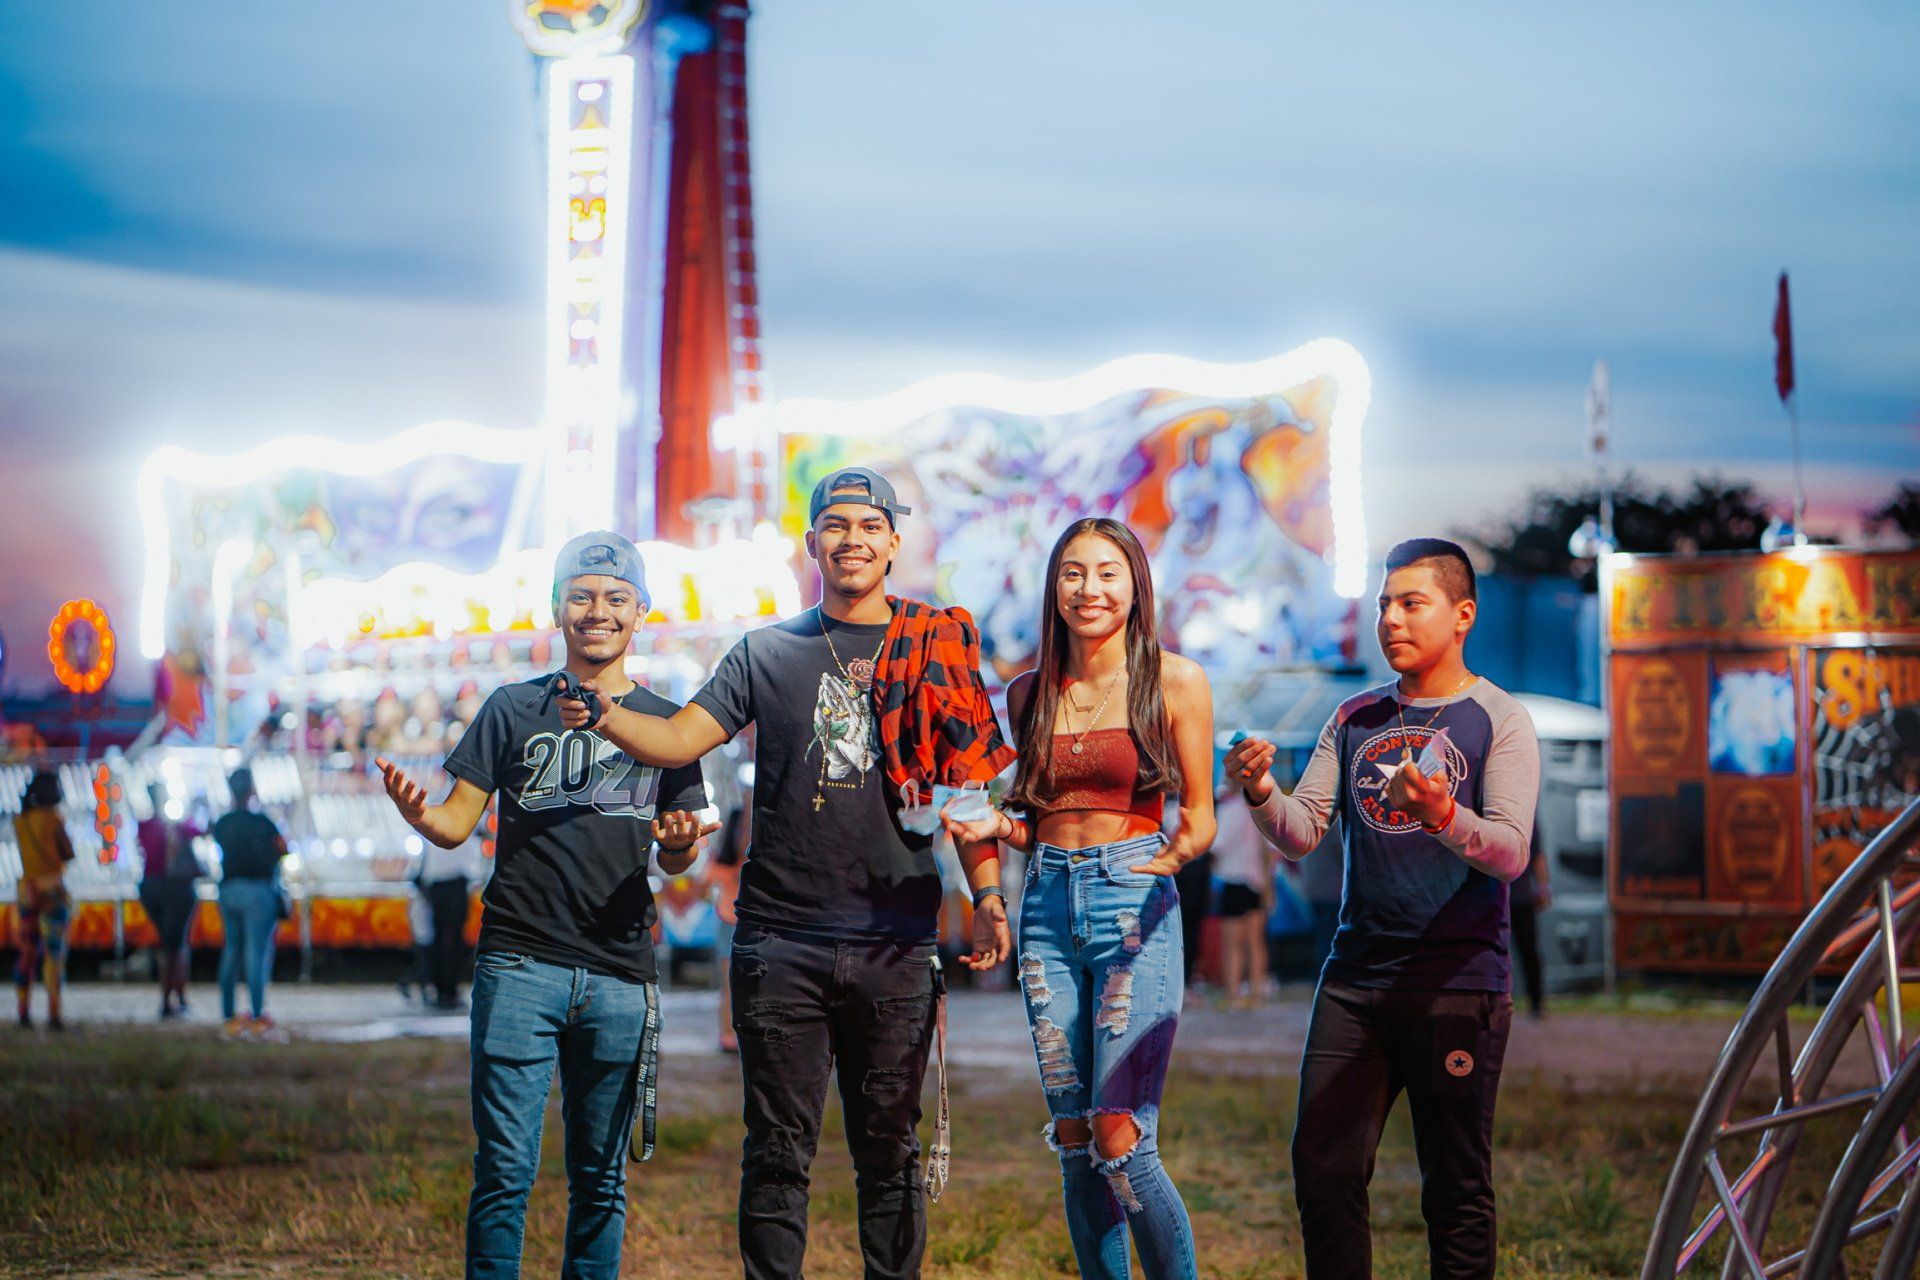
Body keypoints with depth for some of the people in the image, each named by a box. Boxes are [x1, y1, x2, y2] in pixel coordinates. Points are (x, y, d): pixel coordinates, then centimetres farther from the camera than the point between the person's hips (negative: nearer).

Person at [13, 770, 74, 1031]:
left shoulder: (20, 820, 6)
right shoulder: (53, 820, -10)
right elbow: (69, 854, -5)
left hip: (27, 888, 6)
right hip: (53, 889, -6)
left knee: (27, 952, 10)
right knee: (55, 952, -5)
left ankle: (24, 1013, 6)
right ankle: (54, 1014, -11)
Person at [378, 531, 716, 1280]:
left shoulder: (663, 726, 13)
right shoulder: (514, 710, 8)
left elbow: (675, 863, 13)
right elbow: (458, 825, 5)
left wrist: (680, 844, -10)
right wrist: (419, 816, -18)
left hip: (620, 973, 2)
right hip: (521, 964, -2)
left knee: (601, 1179, 6)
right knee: (506, 1169, -7)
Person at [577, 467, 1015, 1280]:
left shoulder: (937, 649, 9)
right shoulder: (768, 651, 9)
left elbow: (967, 785, 10)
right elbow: (681, 739, 1)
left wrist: (986, 892, 0)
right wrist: (603, 715, -18)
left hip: (896, 943, 0)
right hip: (782, 939, 0)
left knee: (891, 1152, 6)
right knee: (779, 1151, 3)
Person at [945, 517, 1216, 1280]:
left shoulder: (1175, 682, 0)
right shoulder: (1029, 693, 11)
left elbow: (1198, 817, 2)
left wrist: (1172, 855, -19)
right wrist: (995, 826, -2)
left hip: (1134, 904, -4)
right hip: (1048, 905, 4)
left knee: (1122, 1142, -13)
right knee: (1073, 1142, 5)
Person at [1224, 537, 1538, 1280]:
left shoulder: (1498, 719, -1)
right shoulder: (1355, 719, 14)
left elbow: (1511, 851, -13)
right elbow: (1302, 833, 6)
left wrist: (1444, 815, -33)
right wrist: (1260, 794, -15)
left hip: (1457, 984, -4)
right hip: (1355, 975, 5)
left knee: (1455, 1186, -1)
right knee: (1323, 1170, 2)